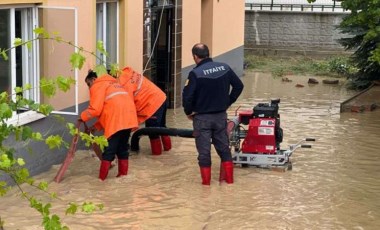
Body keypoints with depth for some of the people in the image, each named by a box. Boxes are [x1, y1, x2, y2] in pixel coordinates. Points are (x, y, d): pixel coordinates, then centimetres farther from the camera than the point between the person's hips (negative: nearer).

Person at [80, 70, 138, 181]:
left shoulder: (97, 86, 6)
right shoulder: (112, 84, 33)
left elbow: (95, 109, -6)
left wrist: (83, 116, 11)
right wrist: (96, 126, 24)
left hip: (117, 120, -8)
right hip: (127, 117, 8)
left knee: (109, 151, -3)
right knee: (122, 149, 15)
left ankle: (101, 179, 0)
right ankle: (123, 176, 18)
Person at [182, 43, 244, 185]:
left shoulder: (195, 73, -18)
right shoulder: (224, 68, -1)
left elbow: (187, 96, -20)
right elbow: (239, 86, 7)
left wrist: (189, 112, -2)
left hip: (202, 117, -4)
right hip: (221, 115, 5)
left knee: (204, 151, 5)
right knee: (224, 148, 17)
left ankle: (206, 182, 10)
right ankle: (228, 178, 22)